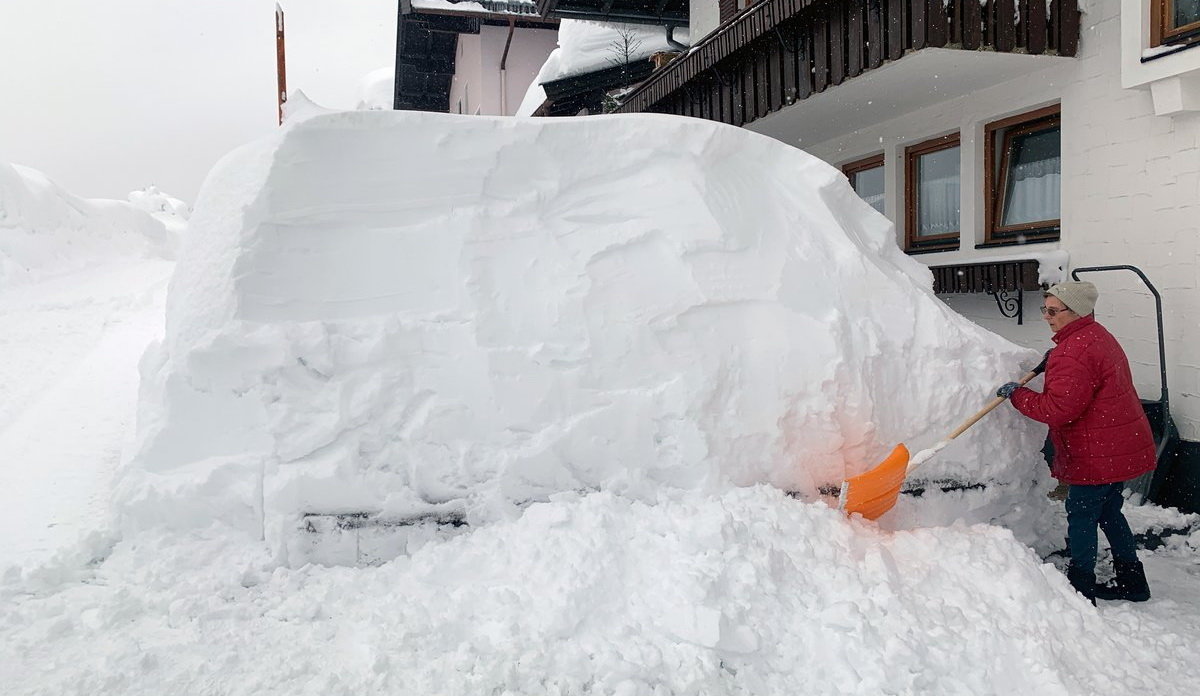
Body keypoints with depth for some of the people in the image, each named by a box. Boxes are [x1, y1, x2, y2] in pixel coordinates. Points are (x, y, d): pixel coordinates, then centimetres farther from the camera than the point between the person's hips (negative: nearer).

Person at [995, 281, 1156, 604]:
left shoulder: (1074, 353, -24)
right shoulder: (1096, 336, 11)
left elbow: (1058, 409, -26)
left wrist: (1016, 394, -15)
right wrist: (1053, 361, 11)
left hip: (1097, 454, -11)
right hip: (1120, 447, 11)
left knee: (1081, 515, 0)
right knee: (1109, 513, 21)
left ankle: (1081, 588, 8)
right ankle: (1132, 582, 31)